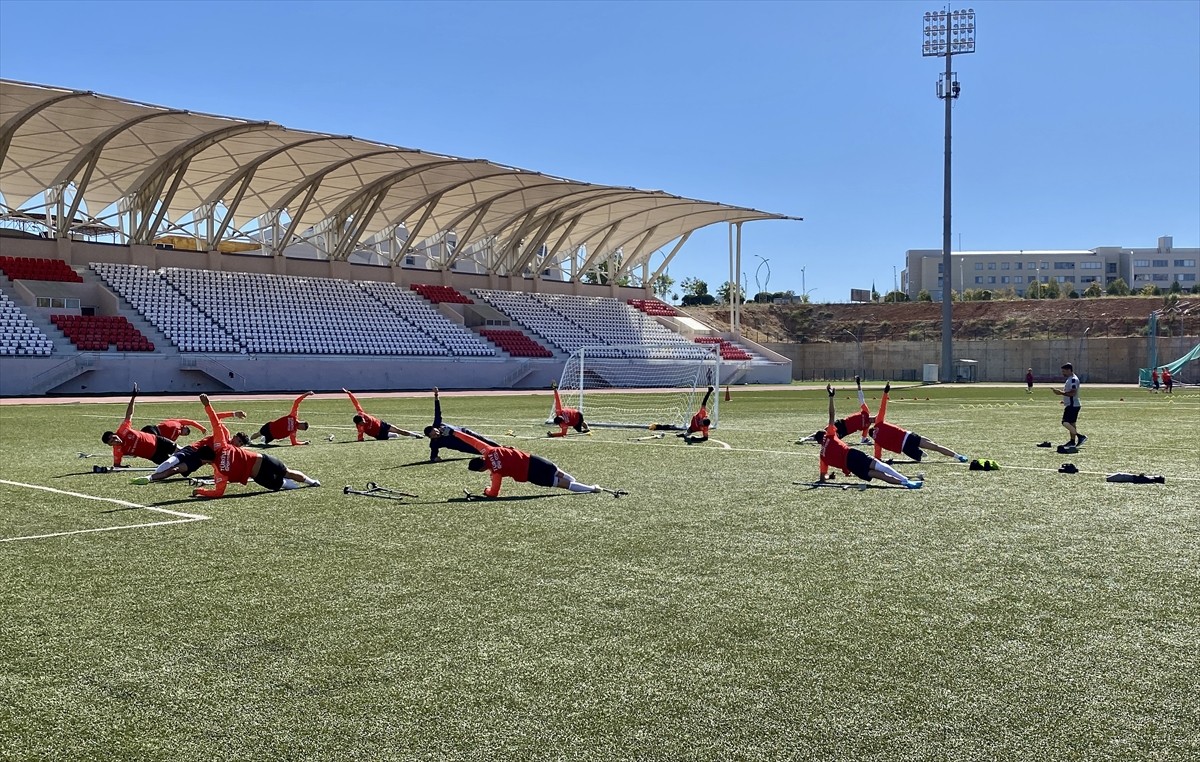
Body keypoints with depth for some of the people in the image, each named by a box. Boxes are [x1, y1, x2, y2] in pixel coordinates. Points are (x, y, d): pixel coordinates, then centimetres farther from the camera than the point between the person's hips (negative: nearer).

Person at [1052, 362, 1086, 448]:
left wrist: (1061, 393, -23)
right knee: (1071, 423, 14)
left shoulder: (1073, 379, -16)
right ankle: (1072, 441, 19)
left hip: (1072, 405, -11)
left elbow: (1073, 393, -26)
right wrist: (1065, 399, 20)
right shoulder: (1070, 379, 17)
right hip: (1071, 405, 11)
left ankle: (1080, 437, -16)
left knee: (1065, 422, -16)